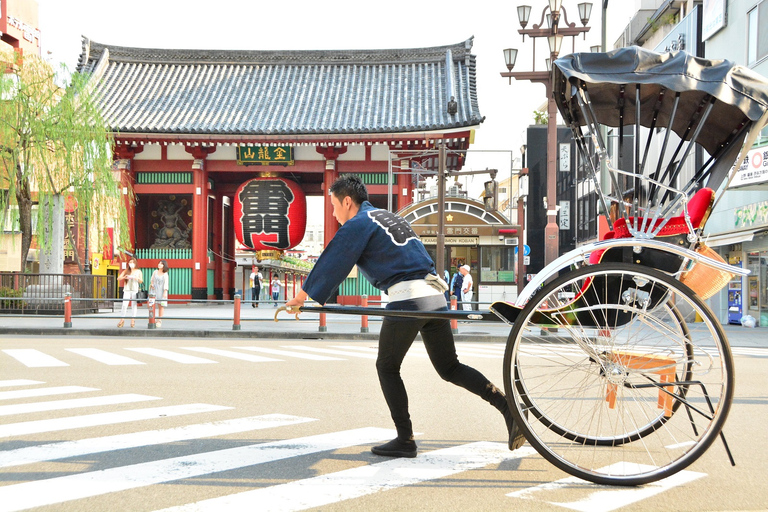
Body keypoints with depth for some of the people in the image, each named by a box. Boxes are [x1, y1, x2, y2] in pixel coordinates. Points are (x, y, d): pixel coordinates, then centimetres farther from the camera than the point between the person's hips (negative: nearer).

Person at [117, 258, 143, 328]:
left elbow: (141, 281, 4)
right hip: (127, 290, 0)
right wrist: (124, 277, -13)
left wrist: (135, 278, -14)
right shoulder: (126, 271, 12)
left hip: (135, 290, 0)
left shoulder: (138, 271, 11)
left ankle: (133, 321, 3)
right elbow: (118, 278, 6)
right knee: (124, 305, -8)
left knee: (134, 305, -1)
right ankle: (122, 320, -5)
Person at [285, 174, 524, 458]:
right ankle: (507, 405, -4)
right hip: (435, 297, 8)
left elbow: (331, 265, 1)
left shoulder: (358, 224, -1)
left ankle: (405, 439, 7)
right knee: (449, 368, 12)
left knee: (387, 368, 9)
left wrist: (302, 297, 12)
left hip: (407, 298, -8)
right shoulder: (390, 218, 25)